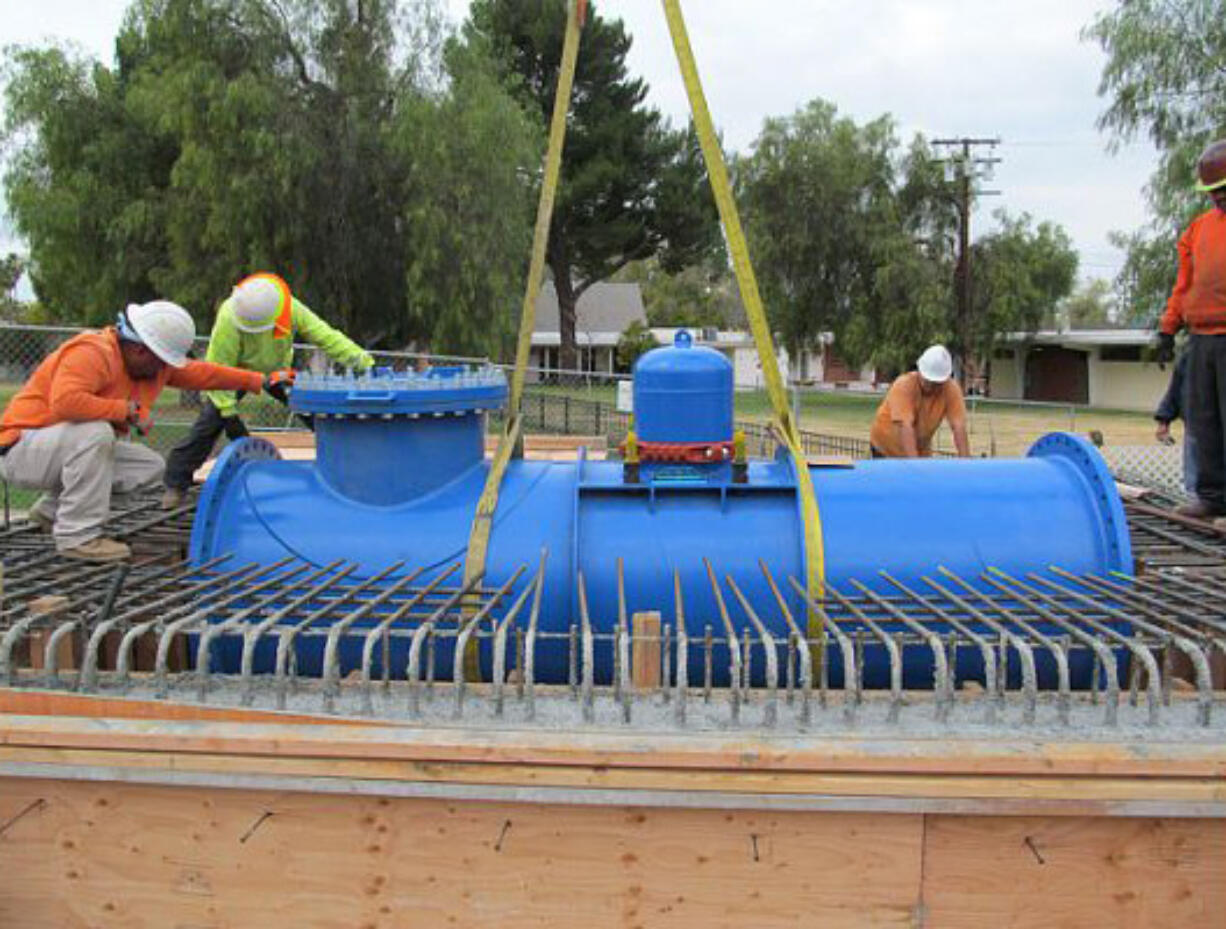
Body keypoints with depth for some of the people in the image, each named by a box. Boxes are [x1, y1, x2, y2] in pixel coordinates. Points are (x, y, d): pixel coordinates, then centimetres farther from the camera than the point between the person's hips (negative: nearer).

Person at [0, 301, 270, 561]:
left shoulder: (153, 364, 3)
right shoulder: (93, 354, -26)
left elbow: (199, 373, 13)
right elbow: (65, 402, -41)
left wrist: (256, 381, 14)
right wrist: (126, 410, -31)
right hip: (22, 450, -9)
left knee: (151, 467, -1)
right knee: (95, 432, -35)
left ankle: (51, 509, 12)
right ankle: (76, 536, -26)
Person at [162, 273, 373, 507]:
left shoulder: (292, 309, -28)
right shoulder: (229, 319, -37)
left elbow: (325, 336, -20)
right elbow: (218, 367, -29)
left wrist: (362, 360, -28)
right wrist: (228, 410, -29)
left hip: (278, 369, 3)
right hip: (237, 370, -3)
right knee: (210, 421, -14)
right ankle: (176, 484, -5)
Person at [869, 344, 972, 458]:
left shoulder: (952, 390, -18)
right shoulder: (903, 385, -28)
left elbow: (959, 428, -24)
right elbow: (905, 427, -38)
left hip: (920, 451, 3)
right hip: (886, 449, -3)